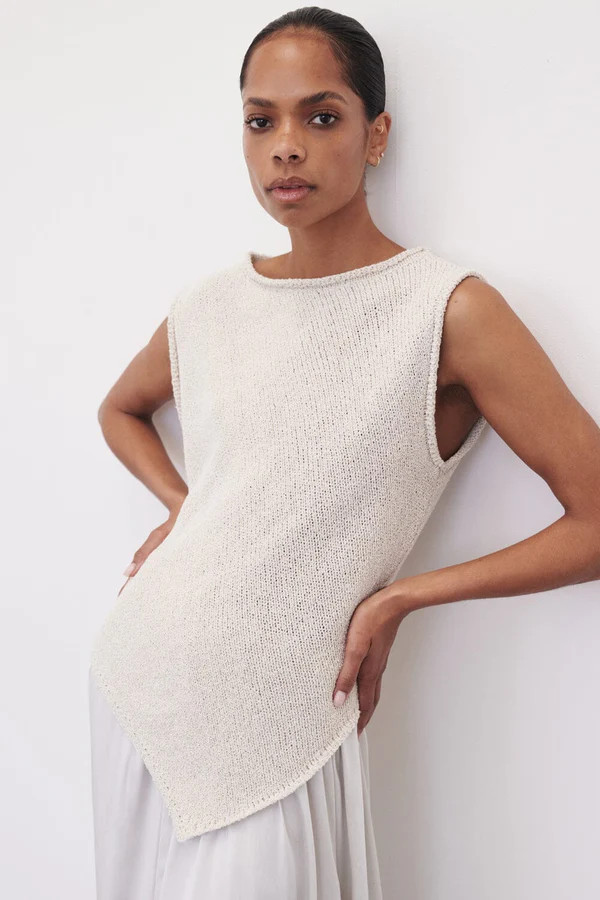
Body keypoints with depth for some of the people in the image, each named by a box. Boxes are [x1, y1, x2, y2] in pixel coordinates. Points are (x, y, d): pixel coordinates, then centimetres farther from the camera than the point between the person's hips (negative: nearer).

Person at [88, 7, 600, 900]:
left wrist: (399, 597, -10)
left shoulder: (448, 308, -13)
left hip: (275, 721, -5)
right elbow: (120, 409, 24)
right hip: (140, 671, 5)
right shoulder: (210, 306, 2)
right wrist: (183, 509, 5)